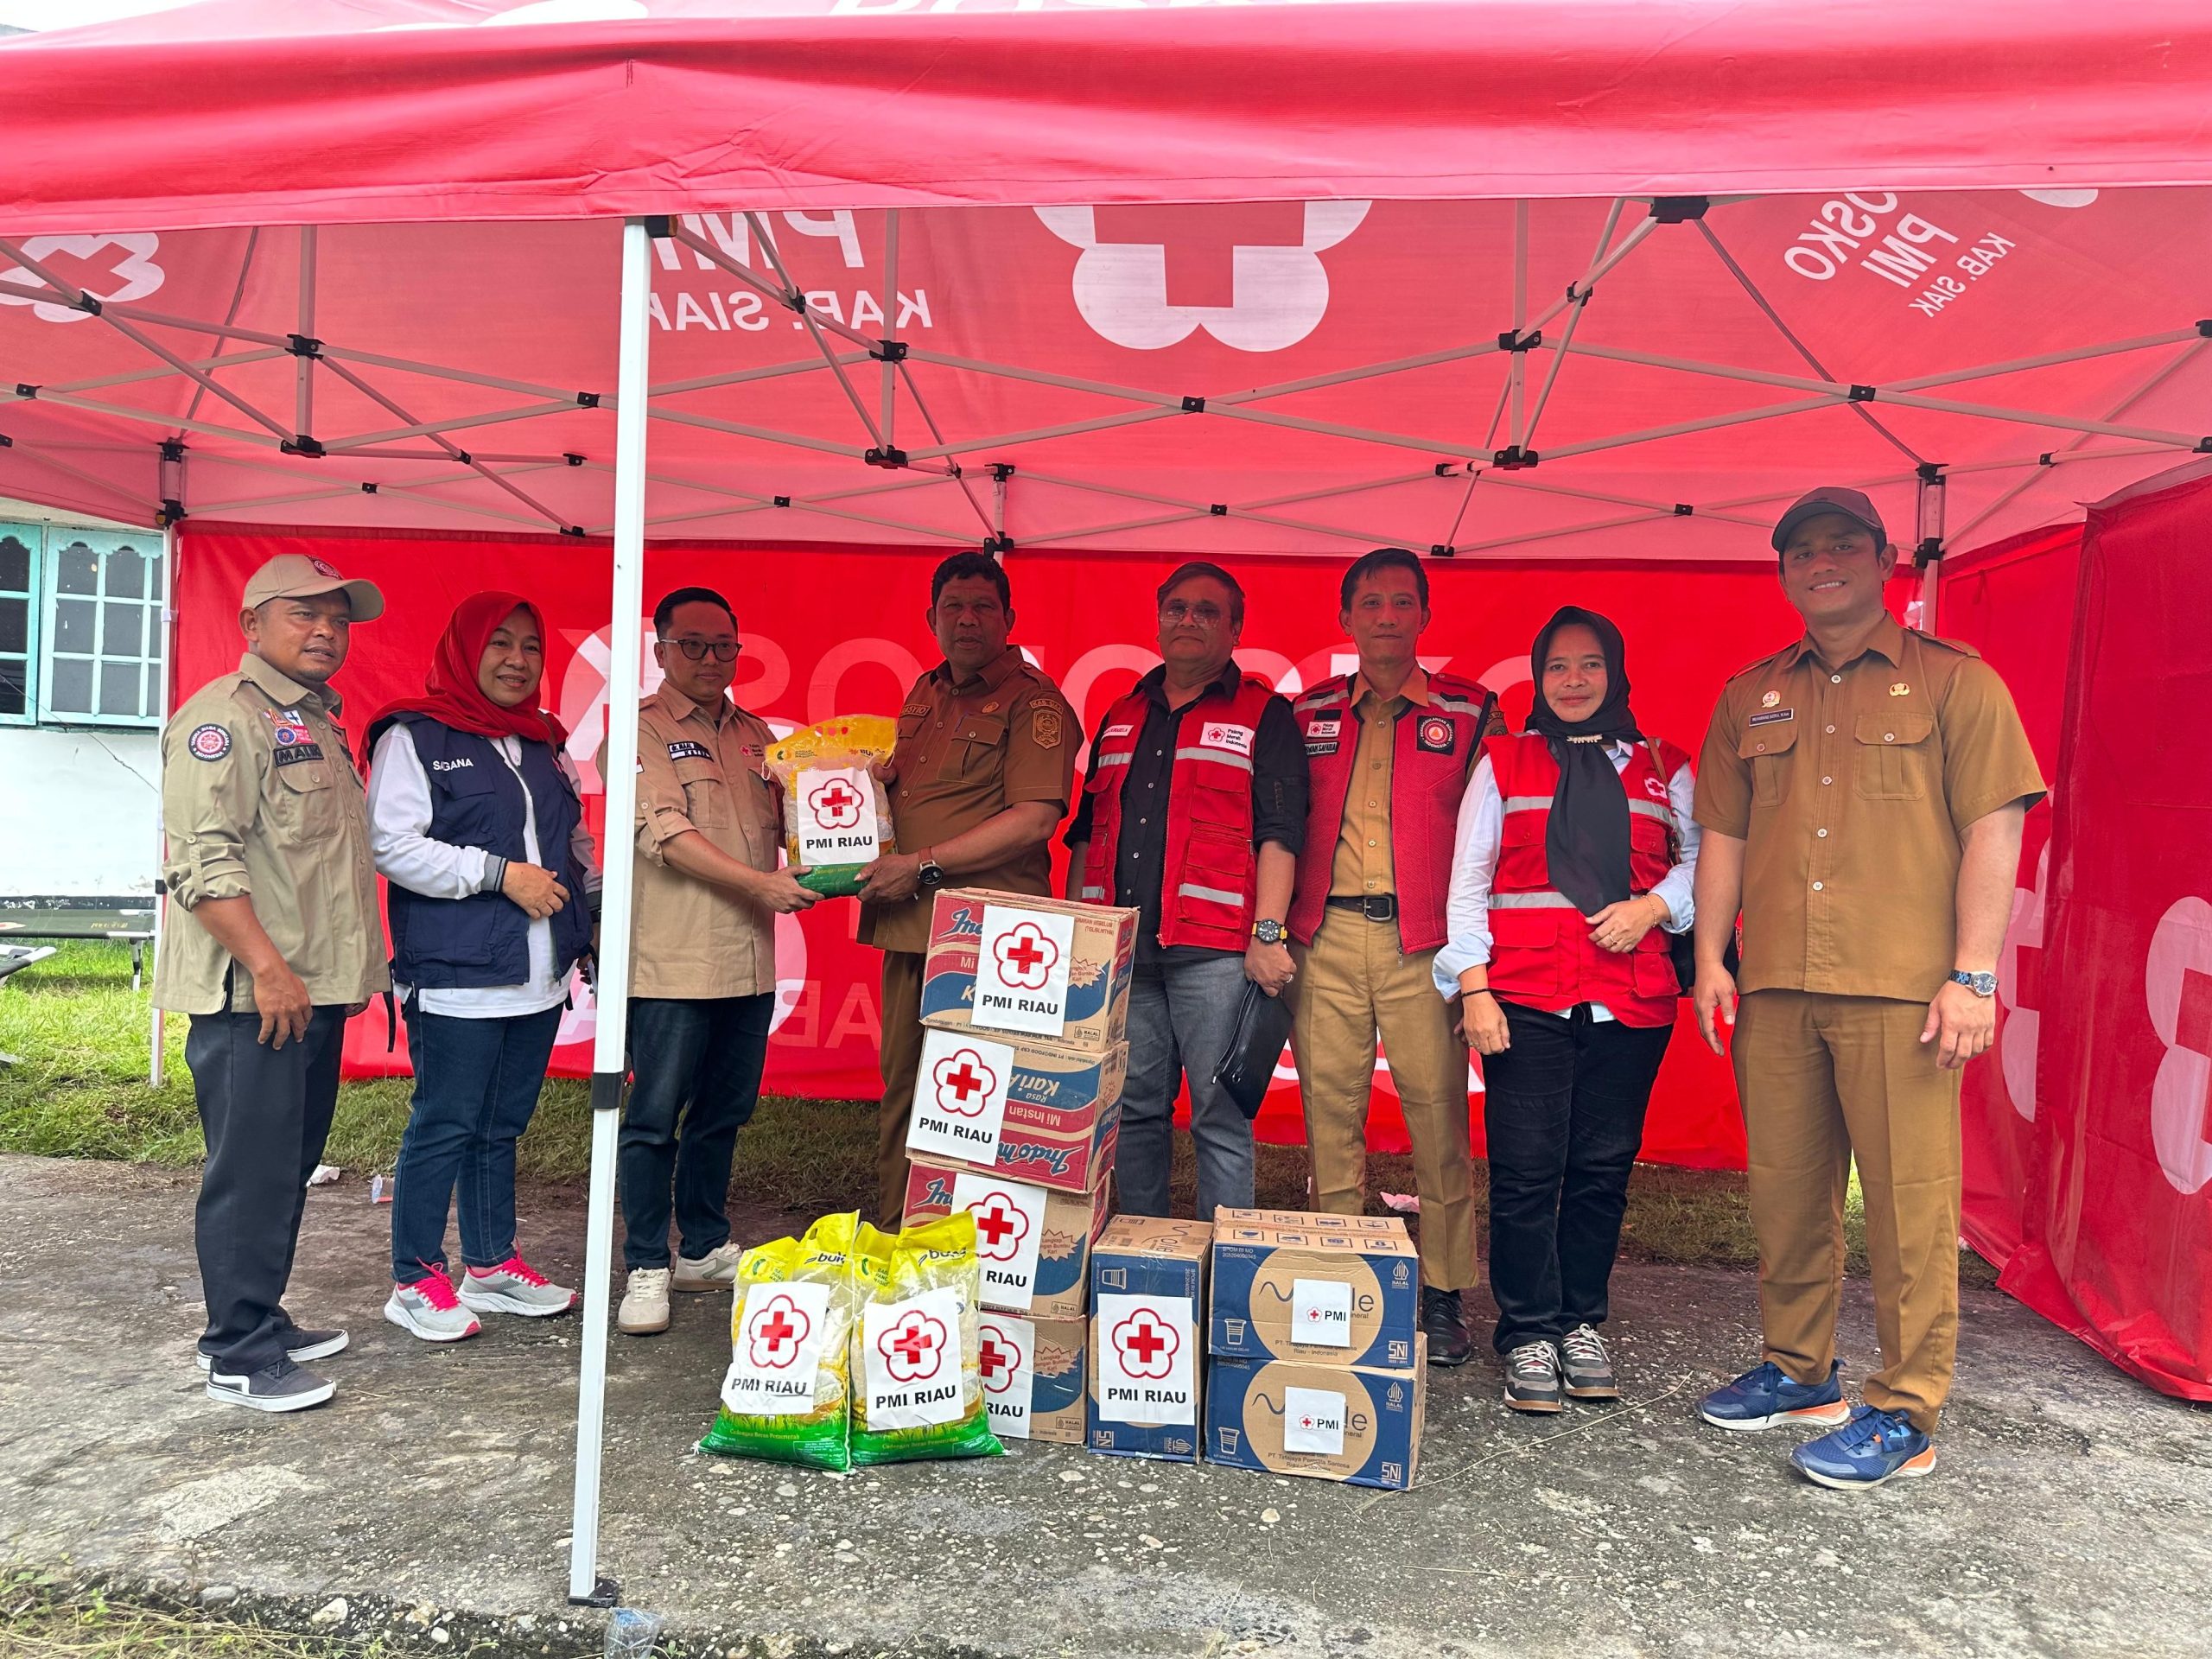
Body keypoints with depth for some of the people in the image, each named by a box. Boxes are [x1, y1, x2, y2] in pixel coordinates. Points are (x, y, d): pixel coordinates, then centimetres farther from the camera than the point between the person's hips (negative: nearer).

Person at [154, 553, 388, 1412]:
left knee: (290, 1168, 16)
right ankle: (239, 1355, 7)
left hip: (315, 993, 10)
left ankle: (263, 1319, 28)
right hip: (252, 995, -9)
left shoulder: (317, 722, 19)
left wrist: (354, 969, 22)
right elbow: (202, 857, -20)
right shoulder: (226, 714, -11)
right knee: (251, 1174, -3)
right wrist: (267, 967, -23)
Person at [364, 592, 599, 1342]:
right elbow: (393, 844, -15)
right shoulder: (414, 737, -5)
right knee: (444, 1126, 0)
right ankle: (415, 1281, 13)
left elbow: (574, 842, 25)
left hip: (536, 977, 7)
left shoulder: (542, 743, 17)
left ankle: (492, 1264, 27)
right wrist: (499, 873, -18)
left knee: (503, 1124, 15)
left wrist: (592, 903, 11)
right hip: (456, 977, -7)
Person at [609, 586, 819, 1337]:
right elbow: (666, 831, -15)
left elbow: (786, 823, 21)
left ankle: (704, 1249, 29)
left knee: (725, 1112, 15)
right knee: (655, 1117, -1)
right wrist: (758, 882, -22)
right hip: (671, 960, -6)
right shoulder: (639, 731, -4)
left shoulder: (757, 736, 17)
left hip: (749, 959, 7)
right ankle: (647, 1269, 11)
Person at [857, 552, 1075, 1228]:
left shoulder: (1033, 701, -6)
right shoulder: (923, 696, 19)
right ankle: (891, 1239, 24)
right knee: (900, 1090, 13)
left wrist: (924, 864, -16)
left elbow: (1034, 818, -16)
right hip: (908, 924, 8)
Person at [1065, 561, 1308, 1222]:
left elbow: (1280, 832, -5)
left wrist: (1268, 933, -14)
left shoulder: (1264, 716, 5)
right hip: (1120, 947, 5)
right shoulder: (1121, 717, 20)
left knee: (1221, 1116, -3)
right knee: (1134, 1110, 9)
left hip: (1214, 951, -5)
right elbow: (1086, 832, 23)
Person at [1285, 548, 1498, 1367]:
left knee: (1438, 1112, -2)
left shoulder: (1470, 712, 8)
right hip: (1326, 937, 2)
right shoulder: (1310, 712, 15)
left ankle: (1443, 1295, 11)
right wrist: (1273, 929, 7)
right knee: (1329, 1108, 4)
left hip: (1424, 940, -2)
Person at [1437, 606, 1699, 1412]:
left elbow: (1703, 858, 13)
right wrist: (1473, 985, -4)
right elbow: (1468, 879, 5)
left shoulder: (1663, 768, 15)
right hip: (1525, 996, -2)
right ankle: (1530, 1335, 10)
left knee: (1603, 1168, 7)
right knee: (1526, 1171, -3)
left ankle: (1582, 1325, 22)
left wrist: (1655, 905, -8)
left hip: (1631, 999, 2)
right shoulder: (1503, 762, 11)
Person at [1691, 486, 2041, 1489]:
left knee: (1908, 1199, 0)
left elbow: (1993, 830, -2)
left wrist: (1973, 974, -9)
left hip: (1901, 989, -4)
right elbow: (1723, 836, 15)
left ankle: (1906, 1411, 11)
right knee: (1785, 1190, 11)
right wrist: (1710, 956, 6)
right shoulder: (1749, 699, 15)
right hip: (1774, 989, 4)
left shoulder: (1953, 681, 4)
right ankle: (1797, 1370, 26)